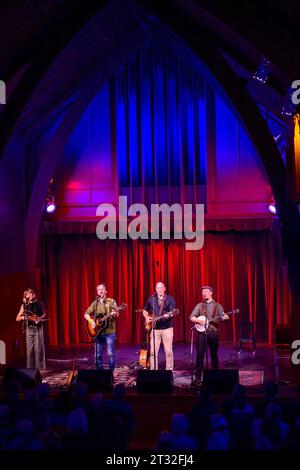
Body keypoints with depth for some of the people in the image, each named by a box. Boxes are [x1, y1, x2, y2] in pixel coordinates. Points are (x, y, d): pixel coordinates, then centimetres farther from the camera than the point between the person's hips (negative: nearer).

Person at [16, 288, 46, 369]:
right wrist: (23, 317, -16)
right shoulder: (24, 305, 2)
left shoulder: (39, 303, -1)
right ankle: (30, 367, 8)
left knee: (38, 348, -4)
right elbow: (17, 318, 5)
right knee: (29, 348, 1)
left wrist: (40, 318, -7)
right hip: (29, 328, 1)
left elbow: (44, 314, 13)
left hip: (38, 327, -1)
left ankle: (39, 367, 4)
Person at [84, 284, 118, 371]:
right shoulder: (95, 303, 10)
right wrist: (91, 321, -7)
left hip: (109, 332, -3)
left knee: (110, 353, -6)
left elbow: (117, 313, -8)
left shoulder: (111, 301, 1)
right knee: (98, 355, 6)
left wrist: (114, 314, -32)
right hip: (98, 332, 3)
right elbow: (86, 314, 11)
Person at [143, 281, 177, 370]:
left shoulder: (170, 299, 1)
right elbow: (145, 311, 21)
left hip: (167, 328, -2)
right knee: (153, 352, 1)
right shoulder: (151, 299, 10)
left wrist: (168, 315, -30)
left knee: (169, 352, -1)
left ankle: (169, 371, 9)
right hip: (155, 328, 2)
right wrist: (147, 318, 4)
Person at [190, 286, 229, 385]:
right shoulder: (199, 305, 10)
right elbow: (191, 317, 4)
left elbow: (223, 316, -3)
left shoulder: (217, 305, 7)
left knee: (214, 355, 7)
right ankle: (198, 377, -3)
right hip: (202, 332, 0)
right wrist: (198, 320, -14)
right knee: (199, 355, -5)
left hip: (213, 332, 0)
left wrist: (225, 317, -26)